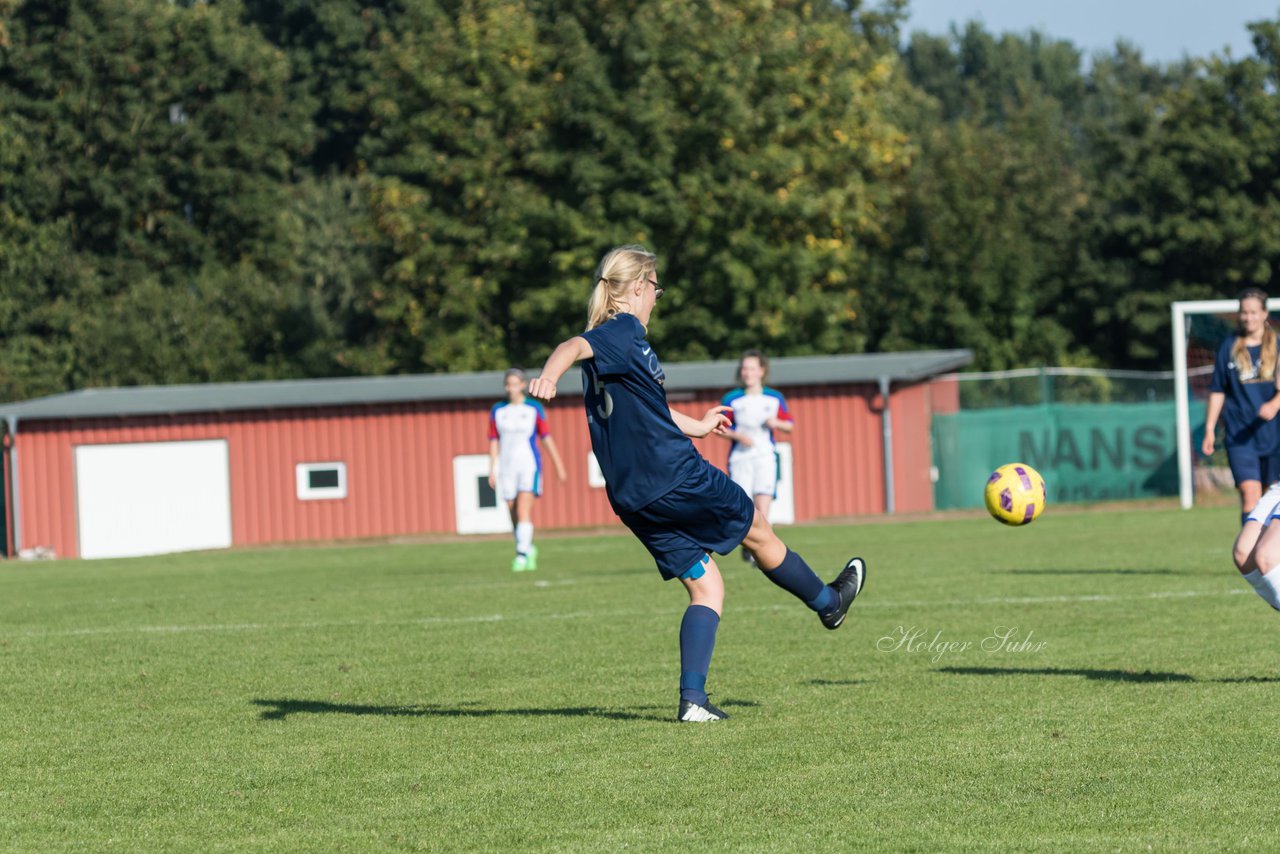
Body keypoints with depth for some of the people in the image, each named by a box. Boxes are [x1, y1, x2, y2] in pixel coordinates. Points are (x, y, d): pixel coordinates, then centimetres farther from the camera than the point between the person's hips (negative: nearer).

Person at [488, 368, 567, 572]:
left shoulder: (534, 409, 1)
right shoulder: (498, 411, 7)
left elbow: (546, 438, 5)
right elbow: (494, 442, 8)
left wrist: (558, 465, 7)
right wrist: (492, 470, 3)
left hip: (529, 465, -3)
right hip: (507, 468, 3)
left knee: (524, 510, -16)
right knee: (514, 514, 7)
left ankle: (522, 555, -20)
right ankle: (530, 549, 28)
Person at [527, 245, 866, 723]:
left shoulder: (612, 340, 17)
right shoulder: (625, 331, -10)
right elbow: (575, 346, -31)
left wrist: (695, 426, 48)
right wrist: (547, 377, -53)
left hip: (632, 499, 9)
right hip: (676, 477, -9)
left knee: (706, 587, 10)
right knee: (757, 531, 16)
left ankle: (692, 699, -2)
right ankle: (829, 602, 37)